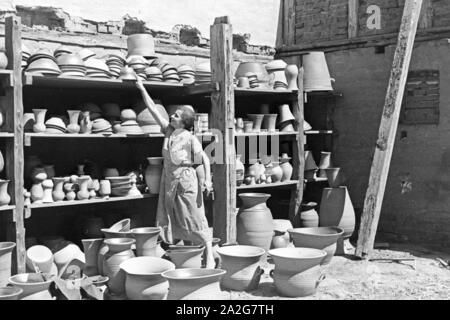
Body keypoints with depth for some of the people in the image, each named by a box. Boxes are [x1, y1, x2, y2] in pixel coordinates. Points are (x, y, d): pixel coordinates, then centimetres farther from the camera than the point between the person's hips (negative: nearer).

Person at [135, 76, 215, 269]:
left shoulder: (189, 138, -11)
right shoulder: (168, 130, 5)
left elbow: (204, 158, -10)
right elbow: (152, 109, 10)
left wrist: (207, 179, -19)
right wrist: (142, 89, 11)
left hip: (186, 179, -7)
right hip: (169, 179, 7)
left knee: (195, 219, -5)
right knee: (173, 220, 10)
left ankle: (210, 257, -1)